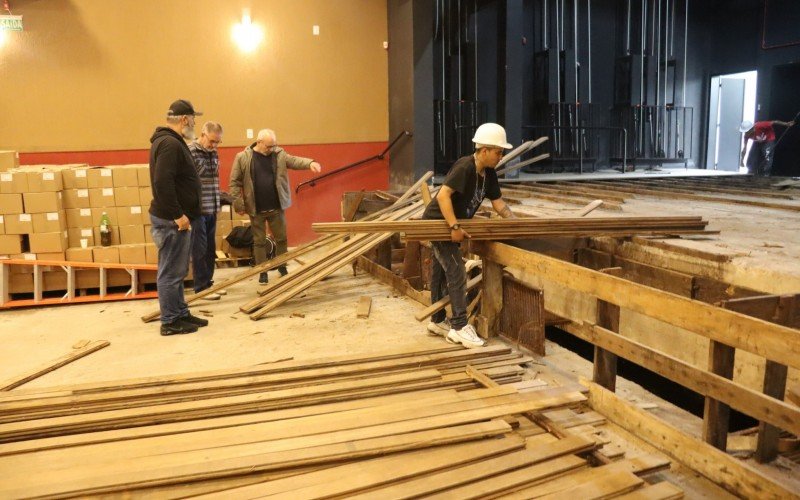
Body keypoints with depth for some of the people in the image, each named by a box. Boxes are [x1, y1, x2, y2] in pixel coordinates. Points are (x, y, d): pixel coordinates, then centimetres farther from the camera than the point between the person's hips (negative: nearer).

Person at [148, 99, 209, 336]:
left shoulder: (168, 141, 16)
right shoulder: (170, 143, -17)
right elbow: (162, 182, -27)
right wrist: (178, 215, -24)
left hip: (174, 217, 11)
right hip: (171, 220, -11)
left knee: (177, 270, 17)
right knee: (171, 272, -2)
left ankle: (181, 313, 27)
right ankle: (170, 321, 6)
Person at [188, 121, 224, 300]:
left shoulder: (213, 154, 11)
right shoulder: (190, 152, -12)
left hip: (212, 209, 7)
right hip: (197, 210, -7)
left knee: (210, 250, 12)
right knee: (200, 250, 0)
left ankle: (208, 282, 23)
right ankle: (201, 287, 8)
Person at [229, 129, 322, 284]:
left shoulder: (279, 154, 1)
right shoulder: (243, 158, -6)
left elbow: (294, 161, -10)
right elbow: (235, 182, -3)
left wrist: (310, 163, -30)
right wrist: (238, 204, -6)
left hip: (276, 207, 2)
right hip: (256, 209, -2)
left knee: (281, 238, 11)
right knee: (259, 241, 7)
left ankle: (282, 267, 29)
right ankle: (262, 272, 18)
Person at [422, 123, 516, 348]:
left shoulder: (488, 174, 4)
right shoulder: (465, 166, -23)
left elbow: (498, 202, 10)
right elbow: (443, 196, -31)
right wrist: (455, 227, -33)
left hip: (452, 224, 9)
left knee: (441, 272, 15)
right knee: (456, 272, -12)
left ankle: (437, 321, 26)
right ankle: (459, 327, -7)